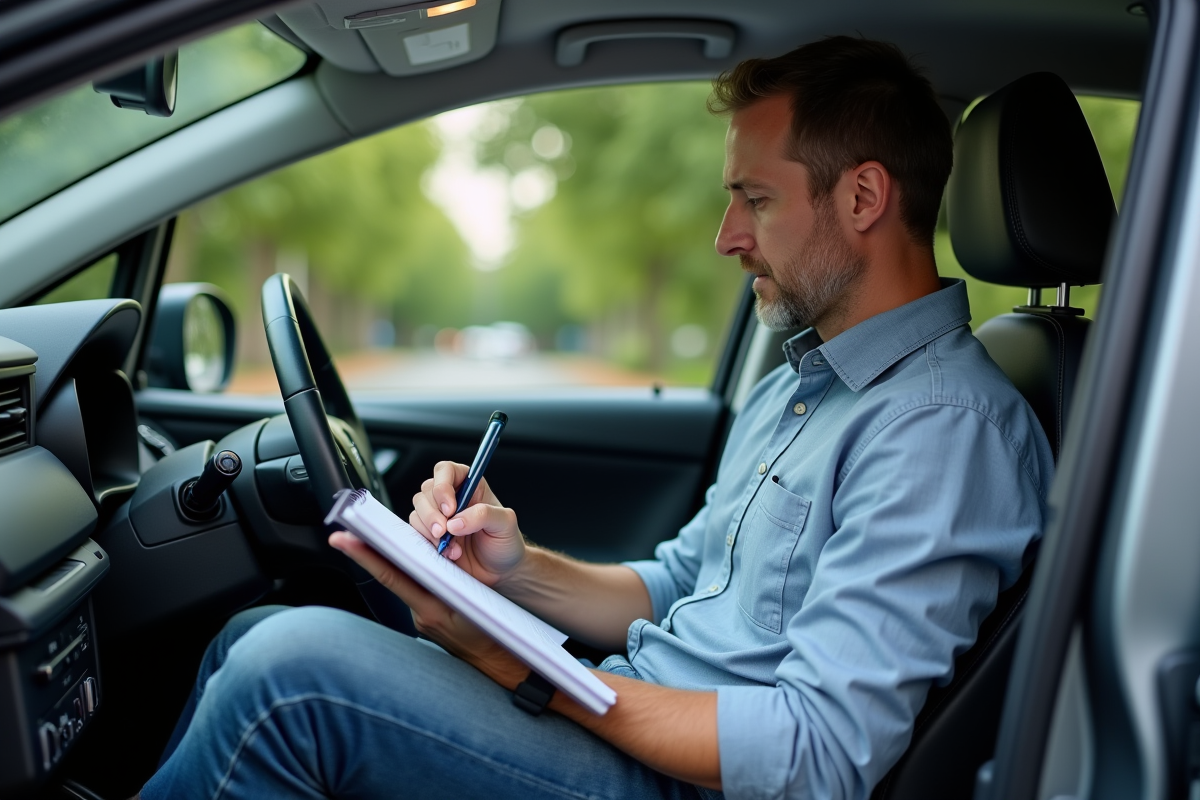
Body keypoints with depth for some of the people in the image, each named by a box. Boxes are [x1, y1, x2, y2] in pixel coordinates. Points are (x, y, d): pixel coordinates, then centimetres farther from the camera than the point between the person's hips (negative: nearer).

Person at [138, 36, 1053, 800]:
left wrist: (522, 668, -20)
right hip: (630, 714, 9)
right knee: (255, 634, 6)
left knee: (291, 666, -21)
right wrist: (520, 570, -1)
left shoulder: (947, 425, -17)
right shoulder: (794, 386, 14)